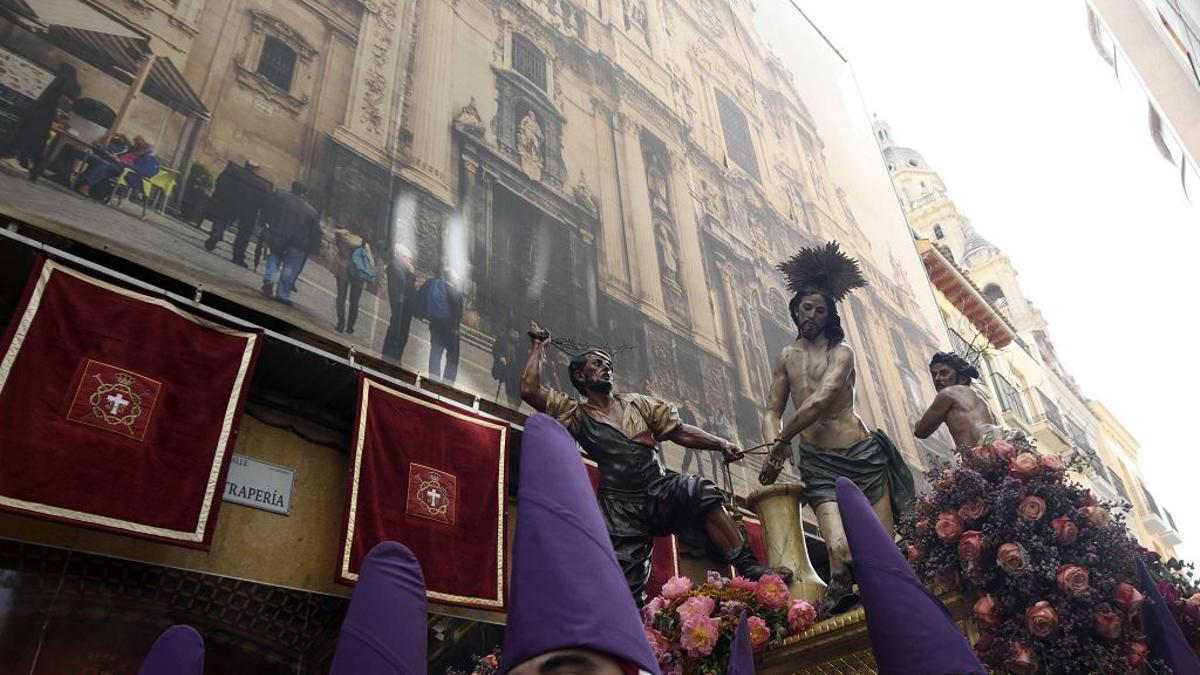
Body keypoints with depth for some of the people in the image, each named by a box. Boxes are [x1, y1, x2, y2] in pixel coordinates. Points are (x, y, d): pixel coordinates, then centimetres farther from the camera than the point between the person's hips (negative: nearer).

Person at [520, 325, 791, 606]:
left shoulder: (638, 403, 19)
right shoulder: (576, 413, 8)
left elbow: (680, 432, 15)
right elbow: (529, 389, -3)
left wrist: (720, 444, 1)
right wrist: (539, 345, 8)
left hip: (661, 492, 2)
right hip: (621, 507, -1)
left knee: (699, 490, -29)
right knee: (626, 589, -9)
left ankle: (747, 567, -30)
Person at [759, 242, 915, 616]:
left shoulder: (841, 352, 0)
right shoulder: (787, 357, 14)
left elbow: (818, 402, -14)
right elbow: (774, 410, 13)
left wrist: (778, 446, -13)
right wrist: (776, 446, -9)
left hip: (862, 455, -1)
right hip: (818, 462, 1)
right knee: (841, 549, -26)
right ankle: (839, 595, -8)